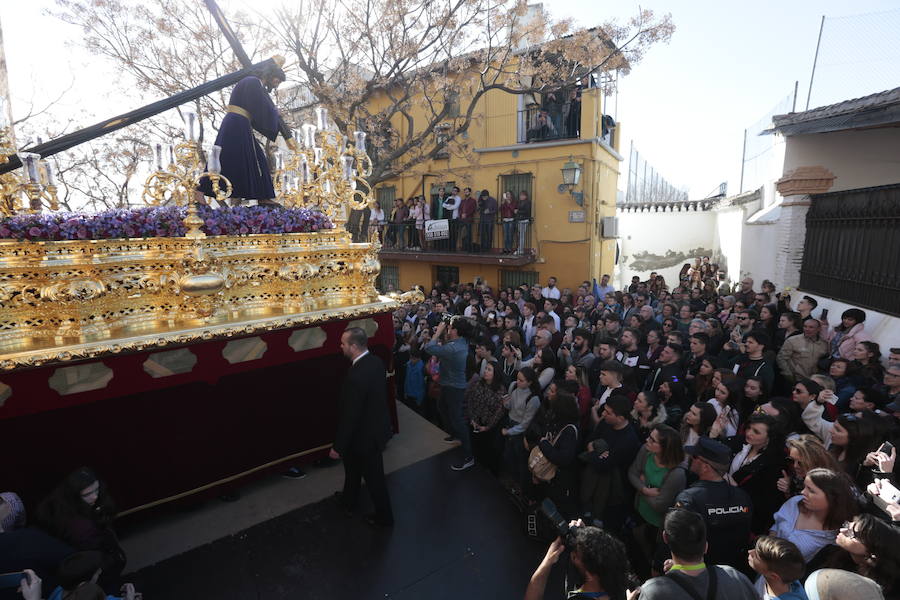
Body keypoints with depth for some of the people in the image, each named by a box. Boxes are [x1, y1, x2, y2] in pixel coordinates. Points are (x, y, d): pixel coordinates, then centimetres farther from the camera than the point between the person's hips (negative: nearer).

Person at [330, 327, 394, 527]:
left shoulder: (356, 376, -35)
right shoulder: (376, 361, -8)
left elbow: (349, 416, -27)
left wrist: (337, 447, -14)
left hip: (366, 435, -8)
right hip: (378, 426, 8)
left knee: (374, 477, 16)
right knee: (352, 465, 29)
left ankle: (384, 517, 39)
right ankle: (348, 500, 54)